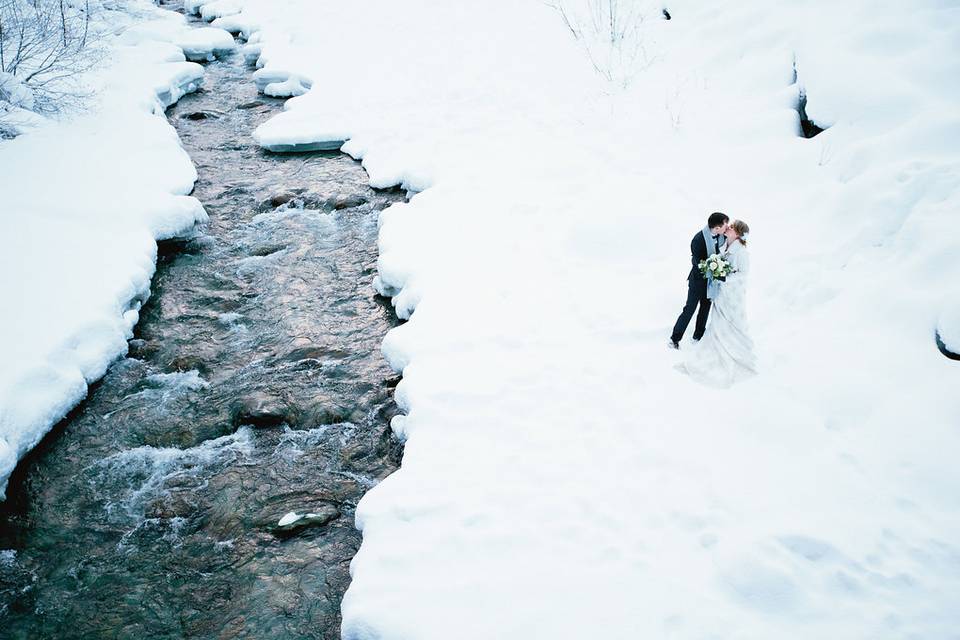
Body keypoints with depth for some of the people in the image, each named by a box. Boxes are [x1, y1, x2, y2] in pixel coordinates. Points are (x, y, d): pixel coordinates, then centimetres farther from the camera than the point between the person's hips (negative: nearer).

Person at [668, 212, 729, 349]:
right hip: (698, 280, -7)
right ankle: (675, 338, 17)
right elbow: (699, 265, -28)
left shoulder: (719, 236, -10)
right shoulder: (698, 240, -30)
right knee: (690, 309, 3)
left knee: (705, 307, 20)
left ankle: (698, 335, 38)